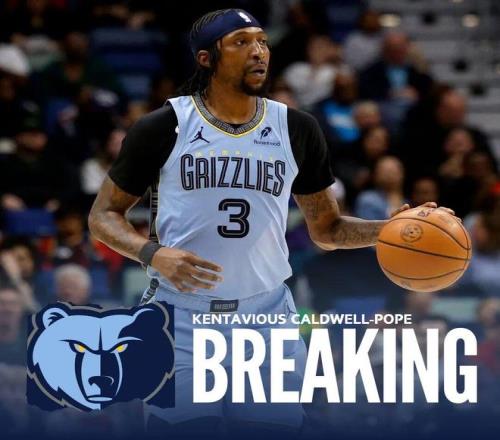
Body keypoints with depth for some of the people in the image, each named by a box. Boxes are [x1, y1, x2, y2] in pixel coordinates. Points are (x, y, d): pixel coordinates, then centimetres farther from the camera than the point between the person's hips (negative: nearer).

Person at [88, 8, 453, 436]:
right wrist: (152, 253, -18)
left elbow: (326, 228, 12)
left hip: (268, 316, 2)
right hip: (182, 319, -2)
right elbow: (104, 214, 2)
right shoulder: (164, 127, -4)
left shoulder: (297, 130, 5)